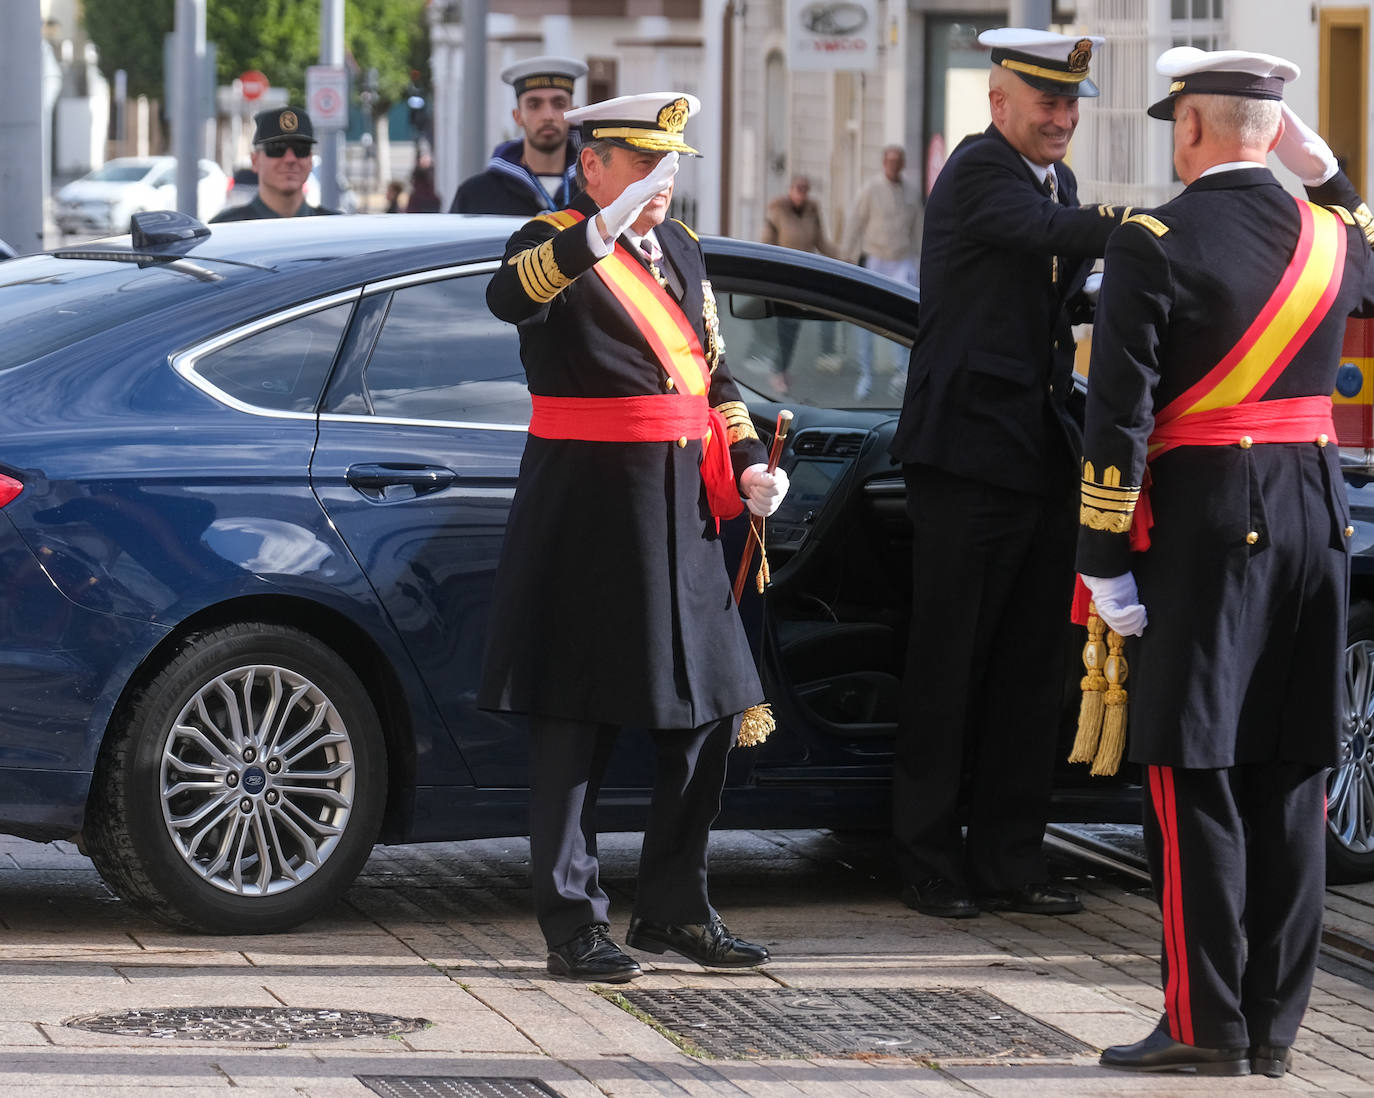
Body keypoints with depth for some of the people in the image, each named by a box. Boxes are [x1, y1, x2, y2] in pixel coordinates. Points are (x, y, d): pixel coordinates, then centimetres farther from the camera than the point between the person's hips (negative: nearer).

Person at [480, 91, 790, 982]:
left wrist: (747, 465, 8)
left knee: (711, 709, 9)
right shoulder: (556, 244, -7)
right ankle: (574, 924, 4)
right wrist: (605, 229, -43)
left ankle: (674, 907, 21)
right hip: (588, 514, -7)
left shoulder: (681, 248, 16)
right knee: (577, 718, -2)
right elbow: (510, 298, -31)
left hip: (681, 511, 7)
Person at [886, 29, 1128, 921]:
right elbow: (1048, 233, -31)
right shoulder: (978, 172, -11)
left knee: (1031, 672, 10)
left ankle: (1010, 862, 16)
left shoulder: (1057, 180, 15)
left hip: (1044, 460, 8)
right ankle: (930, 864, 8)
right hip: (968, 457, -8)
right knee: (950, 668, 0)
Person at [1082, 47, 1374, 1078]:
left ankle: (1206, 1022, -2)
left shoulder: (1154, 246, -9)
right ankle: (1272, 1026, 11)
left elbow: (1118, 416, -13)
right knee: (1289, 780, 8)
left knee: (1195, 774, -1)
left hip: (1203, 526, -5)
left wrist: (1106, 559, -9)